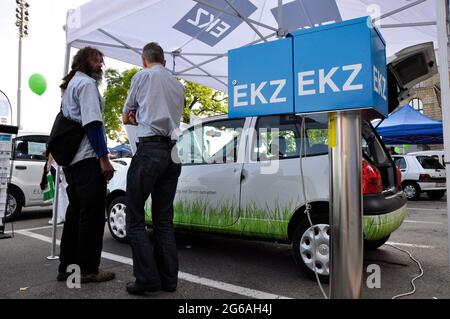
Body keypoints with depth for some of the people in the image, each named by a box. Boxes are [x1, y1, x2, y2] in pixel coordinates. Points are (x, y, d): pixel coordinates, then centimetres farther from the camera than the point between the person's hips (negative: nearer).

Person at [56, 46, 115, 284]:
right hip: (87, 158, -9)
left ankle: (67, 267, 17)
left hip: (71, 159, 9)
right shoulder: (87, 83, -4)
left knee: (75, 212, 12)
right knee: (92, 214, -5)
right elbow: (92, 122, -16)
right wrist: (104, 157, -20)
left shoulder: (70, 84, 25)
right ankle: (88, 269, 0)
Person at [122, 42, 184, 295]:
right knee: (164, 219, 10)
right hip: (174, 153, 6)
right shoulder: (178, 85, 22)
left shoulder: (143, 76, 7)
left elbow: (126, 117, 14)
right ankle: (168, 279, 11)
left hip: (150, 149, -6)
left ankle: (147, 278, -4)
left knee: (135, 218, 0)